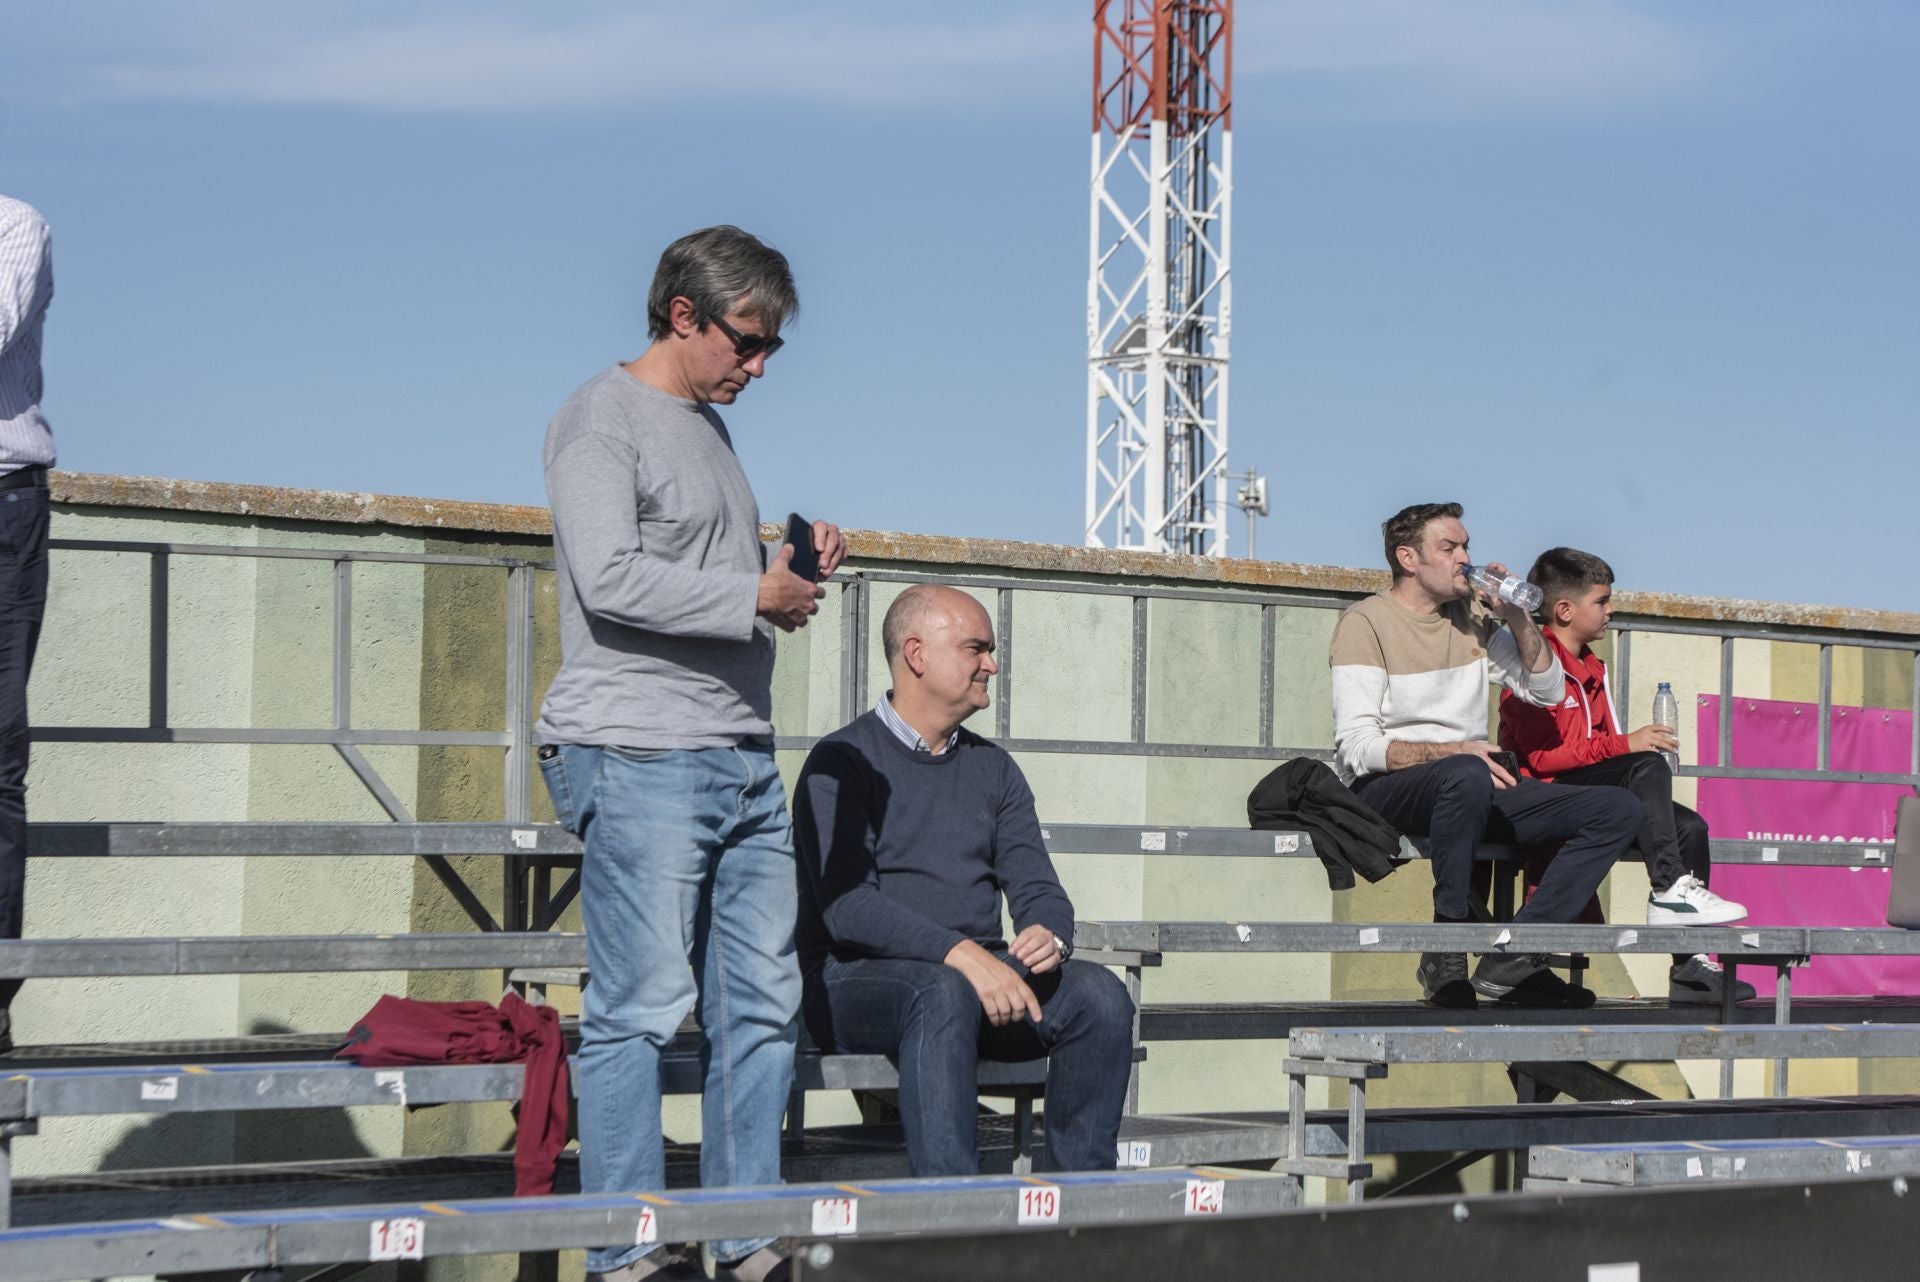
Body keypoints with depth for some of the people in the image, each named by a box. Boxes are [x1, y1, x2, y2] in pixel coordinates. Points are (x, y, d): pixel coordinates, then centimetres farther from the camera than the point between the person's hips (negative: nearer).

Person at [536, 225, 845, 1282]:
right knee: (642, 1008, -8)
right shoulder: (602, 419, -6)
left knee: (761, 1003, 7)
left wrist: (791, 564, 11)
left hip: (743, 757, 9)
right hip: (639, 757, -9)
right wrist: (755, 596, -14)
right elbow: (612, 578, -18)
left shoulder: (710, 424, 22)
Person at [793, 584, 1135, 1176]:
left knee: (1100, 994, -21)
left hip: (982, 974, 6)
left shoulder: (993, 768, 19)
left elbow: (1038, 889, 12)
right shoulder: (843, 761, -2)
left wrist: (1049, 936, -14)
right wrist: (958, 953, -27)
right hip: (857, 977, -6)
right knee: (944, 994, -38)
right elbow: (846, 906, -15)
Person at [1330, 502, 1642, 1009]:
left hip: (1475, 786, 7)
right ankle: (1445, 954, -30)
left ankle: (1512, 957, -19)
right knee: (1466, 776, -42)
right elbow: (1357, 747, -15)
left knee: (1620, 809, -8)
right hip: (1385, 790, -7)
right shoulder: (1366, 622, -4)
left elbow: (1547, 690, 19)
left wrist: (1517, 618, 3)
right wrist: (1454, 751, -27)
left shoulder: (1472, 616, 16)